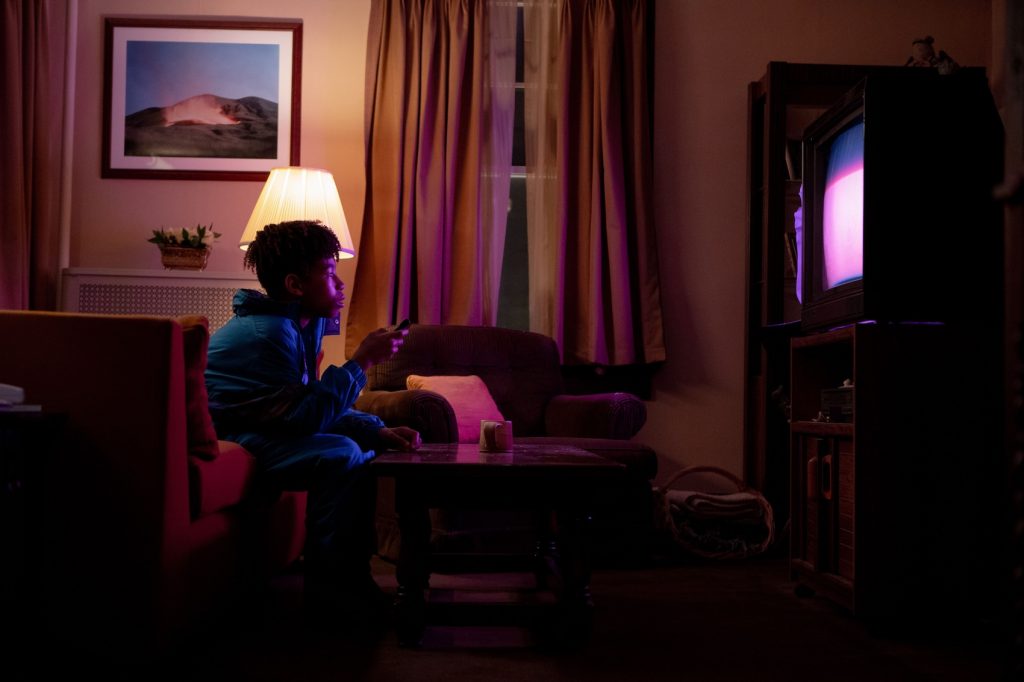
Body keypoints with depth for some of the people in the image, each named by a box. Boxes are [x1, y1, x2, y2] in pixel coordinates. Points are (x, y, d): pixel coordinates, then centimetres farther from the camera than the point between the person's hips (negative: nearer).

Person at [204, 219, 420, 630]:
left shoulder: (307, 323, 9)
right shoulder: (265, 333, -22)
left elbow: (316, 407, 12)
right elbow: (307, 415, -28)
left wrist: (379, 432, -1)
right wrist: (362, 361, -23)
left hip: (258, 434, 11)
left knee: (364, 453, 10)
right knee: (340, 455, -26)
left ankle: (351, 573, 10)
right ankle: (327, 588, -17)